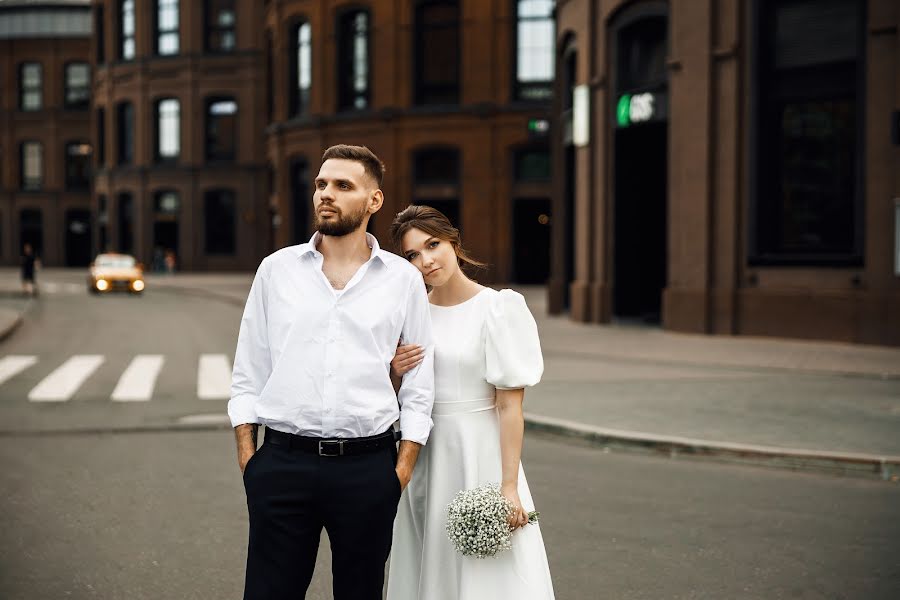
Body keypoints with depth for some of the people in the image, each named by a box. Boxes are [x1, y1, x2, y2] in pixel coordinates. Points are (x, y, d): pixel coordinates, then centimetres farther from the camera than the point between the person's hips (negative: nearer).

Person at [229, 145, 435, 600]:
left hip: (367, 465, 0)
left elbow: (419, 385, 5)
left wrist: (403, 469, -1)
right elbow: (248, 374, 8)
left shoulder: (403, 279, 3)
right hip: (283, 462, 0)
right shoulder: (276, 270, 6)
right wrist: (247, 456, 1)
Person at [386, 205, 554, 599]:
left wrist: (509, 485, -16)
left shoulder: (497, 309, -9)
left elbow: (510, 404, -12)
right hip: (424, 458, 5)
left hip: (479, 453, -5)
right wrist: (394, 371, -5)